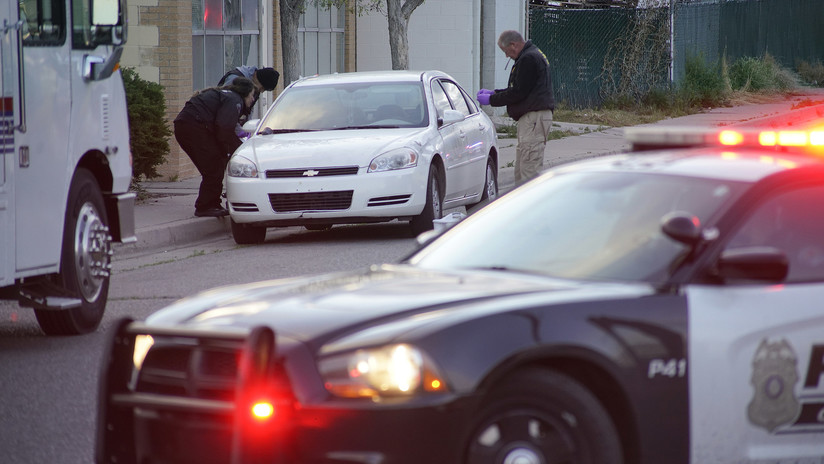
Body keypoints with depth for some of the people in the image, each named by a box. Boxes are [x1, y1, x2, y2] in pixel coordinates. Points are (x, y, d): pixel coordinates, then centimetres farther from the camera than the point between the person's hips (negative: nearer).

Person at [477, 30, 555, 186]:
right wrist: (493, 93, 20)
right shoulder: (532, 55, 19)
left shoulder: (529, 59, -15)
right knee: (521, 169, 12)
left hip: (534, 117, -11)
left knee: (530, 170, -12)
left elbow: (518, 93, -17)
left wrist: (491, 100, -7)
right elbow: (519, 90, 25)